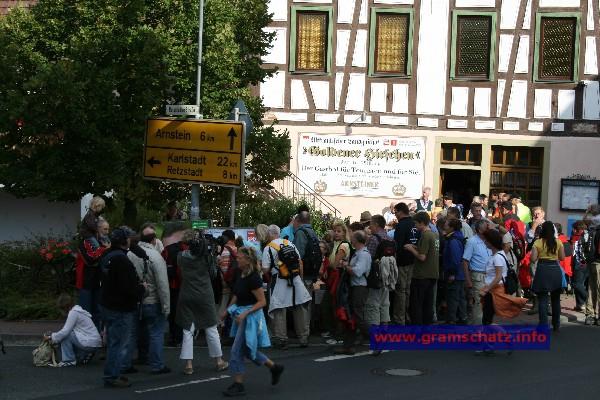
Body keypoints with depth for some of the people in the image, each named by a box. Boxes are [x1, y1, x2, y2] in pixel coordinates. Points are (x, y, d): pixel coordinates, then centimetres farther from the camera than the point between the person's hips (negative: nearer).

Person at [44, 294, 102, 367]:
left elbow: (65, 332, -18)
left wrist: (51, 337, -6)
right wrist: (53, 337, 13)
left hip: (91, 344, -10)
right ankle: (84, 356, 19)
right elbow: (67, 330, 20)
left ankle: (69, 361, -9)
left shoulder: (73, 313, -14)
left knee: (65, 336, -13)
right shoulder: (77, 310, 15)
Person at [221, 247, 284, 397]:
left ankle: (238, 385, 6)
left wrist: (245, 313, -25)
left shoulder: (253, 278, -20)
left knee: (237, 351, -4)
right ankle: (274, 367, 31)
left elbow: (262, 302, -20)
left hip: (251, 316, -9)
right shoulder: (242, 276, 5)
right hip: (242, 314, 9)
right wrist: (227, 311, 12)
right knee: (247, 350, 17)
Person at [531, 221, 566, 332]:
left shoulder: (538, 242, -5)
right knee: (556, 299, 16)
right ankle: (556, 325, 23)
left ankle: (544, 326, -5)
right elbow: (562, 257, 5)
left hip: (543, 269, -3)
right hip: (555, 269, 3)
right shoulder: (558, 242, 1)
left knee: (542, 299, 1)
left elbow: (533, 258, -9)